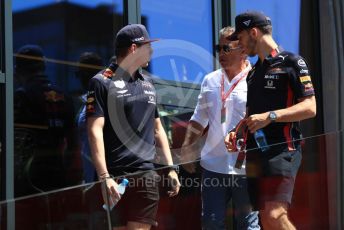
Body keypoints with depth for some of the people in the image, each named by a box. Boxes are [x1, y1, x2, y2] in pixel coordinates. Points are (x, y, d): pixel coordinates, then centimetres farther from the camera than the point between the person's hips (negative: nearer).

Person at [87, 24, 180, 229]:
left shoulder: (147, 83, 16)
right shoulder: (102, 82, -5)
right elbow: (95, 131, -11)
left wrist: (171, 167, 16)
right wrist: (104, 177, -19)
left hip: (147, 174, 5)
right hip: (116, 177, -5)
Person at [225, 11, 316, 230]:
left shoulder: (291, 62, -4)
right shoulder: (254, 72, 20)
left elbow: (310, 108, -12)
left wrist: (270, 116, -21)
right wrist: (236, 132, 10)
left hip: (282, 150, -8)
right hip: (256, 153, 8)